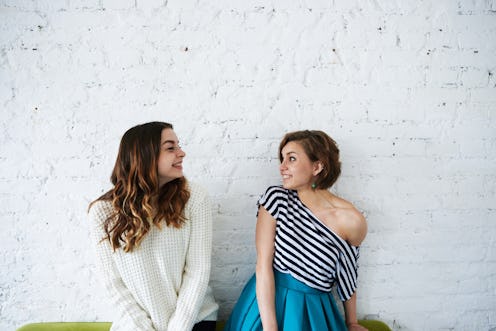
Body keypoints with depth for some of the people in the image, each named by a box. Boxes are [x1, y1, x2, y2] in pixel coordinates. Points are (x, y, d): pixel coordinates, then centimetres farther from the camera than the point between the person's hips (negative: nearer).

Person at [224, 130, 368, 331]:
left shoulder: (351, 220, -11)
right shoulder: (276, 198, -8)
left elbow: (347, 276, 6)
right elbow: (263, 264, -13)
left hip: (314, 310, 1)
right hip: (267, 302, -1)